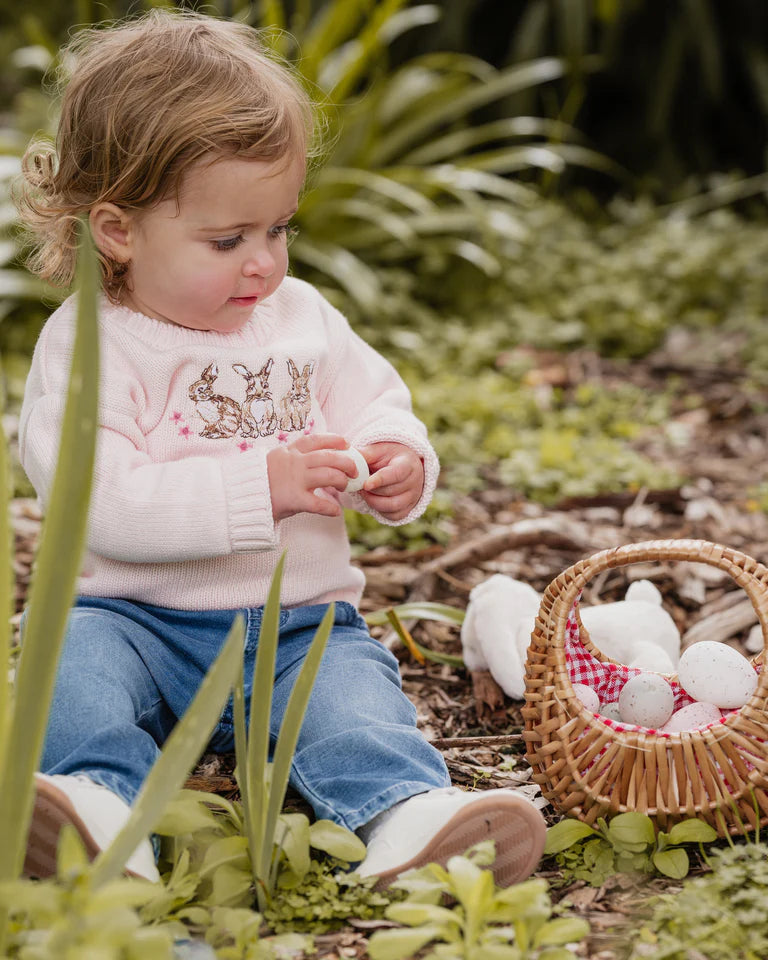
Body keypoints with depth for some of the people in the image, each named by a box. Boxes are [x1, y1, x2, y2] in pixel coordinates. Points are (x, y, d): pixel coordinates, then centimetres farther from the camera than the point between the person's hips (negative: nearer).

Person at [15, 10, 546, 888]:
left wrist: (398, 463, -9)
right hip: (138, 617, -2)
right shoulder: (86, 346, -6)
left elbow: (377, 404, 18)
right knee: (76, 654, -32)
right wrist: (260, 487, -26)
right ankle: (103, 810, -54)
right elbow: (100, 502, -18)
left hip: (301, 623, 2)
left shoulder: (303, 317, 11)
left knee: (353, 685, -28)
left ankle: (410, 817, -52)